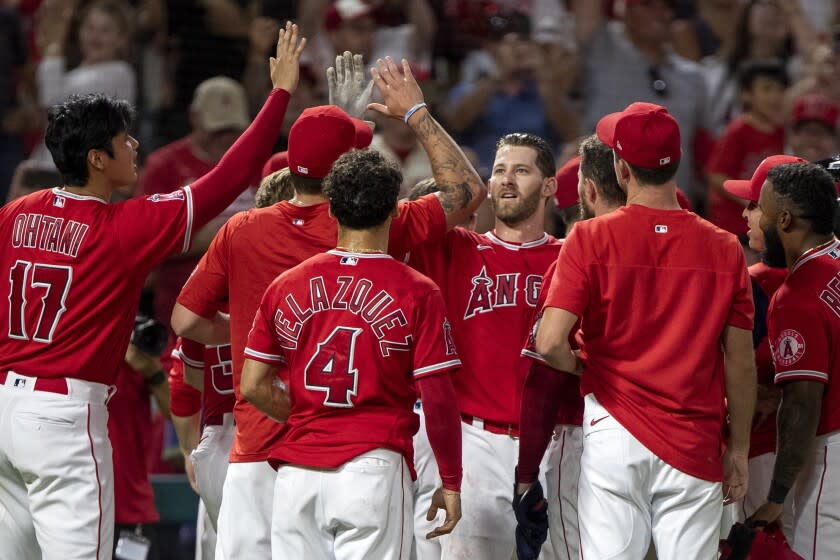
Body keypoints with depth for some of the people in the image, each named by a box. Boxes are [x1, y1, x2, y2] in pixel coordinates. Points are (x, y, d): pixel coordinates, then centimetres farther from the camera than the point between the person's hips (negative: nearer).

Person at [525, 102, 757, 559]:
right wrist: (739, 448, 14)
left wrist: (582, 367, 8)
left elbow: (550, 344, -14)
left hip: (613, 435, -1)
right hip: (695, 446, 1)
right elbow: (741, 363, 3)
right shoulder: (725, 250, -1)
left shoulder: (590, 239, -6)